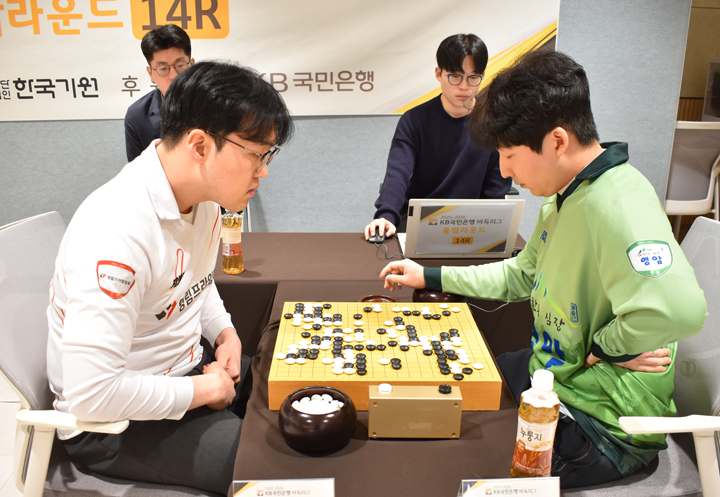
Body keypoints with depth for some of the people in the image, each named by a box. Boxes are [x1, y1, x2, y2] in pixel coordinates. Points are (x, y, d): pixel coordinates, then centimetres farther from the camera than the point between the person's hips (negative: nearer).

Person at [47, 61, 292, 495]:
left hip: (186, 368, 8)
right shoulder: (116, 233, -33)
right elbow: (91, 392, -33)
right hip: (112, 423, -8)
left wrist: (225, 332, -1)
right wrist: (201, 391, -21)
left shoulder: (204, 197, -4)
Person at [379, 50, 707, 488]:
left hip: (603, 425, -9)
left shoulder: (616, 204, -28)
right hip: (551, 375, 9)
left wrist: (600, 347, -24)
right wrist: (429, 278, 15)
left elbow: (678, 309, -43)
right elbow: (522, 274, 17)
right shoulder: (566, 194, 5)